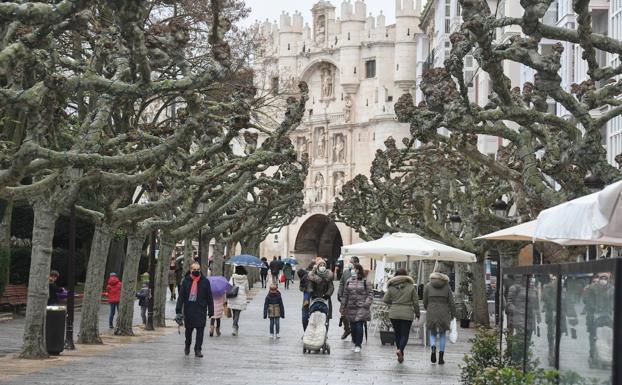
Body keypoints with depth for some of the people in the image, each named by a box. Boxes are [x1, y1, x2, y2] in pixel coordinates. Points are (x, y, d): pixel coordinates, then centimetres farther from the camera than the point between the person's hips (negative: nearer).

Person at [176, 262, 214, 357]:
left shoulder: (205, 281, 2)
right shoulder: (186, 281, 2)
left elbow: (209, 297, 5)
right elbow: (181, 296, 0)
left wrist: (211, 311, 3)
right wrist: (178, 310, -7)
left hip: (201, 310, -1)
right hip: (189, 310, 1)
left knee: (200, 330, -5)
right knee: (188, 330, 13)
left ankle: (198, 350, 1)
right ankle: (187, 346, 34)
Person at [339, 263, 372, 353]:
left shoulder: (365, 281, -2)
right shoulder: (349, 281, 10)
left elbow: (370, 294, 0)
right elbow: (345, 295, 14)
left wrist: (366, 304, -12)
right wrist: (343, 307, 13)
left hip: (361, 308, -4)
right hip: (351, 308, 4)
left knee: (359, 326, -9)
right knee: (353, 327, 6)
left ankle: (358, 345, 0)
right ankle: (355, 343, 21)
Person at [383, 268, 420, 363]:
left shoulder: (391, 287, 1)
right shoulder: (411, 287, -3)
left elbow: (385, 300, 1)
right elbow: (416, 302, 1)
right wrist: (417, 313, 13)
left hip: (394, 313, 2)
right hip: (407, 314, -2)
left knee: (397, 333, 15)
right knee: (405, 334, 2)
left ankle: (400, 355, 19)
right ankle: (400, 350, -23)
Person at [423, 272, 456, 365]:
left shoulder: (428, 286, 3)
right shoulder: (446, 286, 4)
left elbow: (425, 302, 4)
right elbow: (451, 302, 0)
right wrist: (453, 314, 8)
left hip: (431, 314, 0)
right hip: (444, 314, 0)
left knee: (433, 334, 15)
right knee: (442, 335, 13)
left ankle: (433, 347, -16)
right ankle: (441, 357, 5)